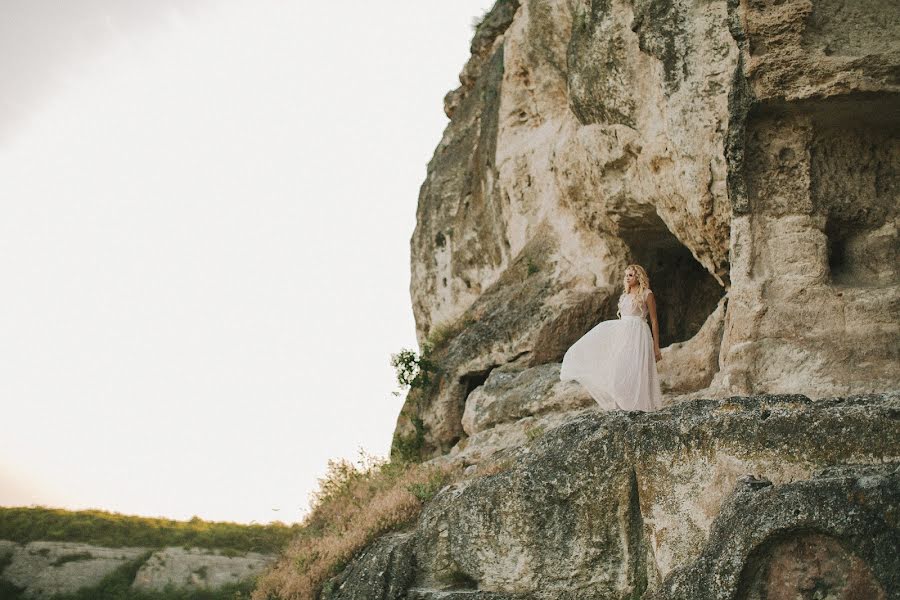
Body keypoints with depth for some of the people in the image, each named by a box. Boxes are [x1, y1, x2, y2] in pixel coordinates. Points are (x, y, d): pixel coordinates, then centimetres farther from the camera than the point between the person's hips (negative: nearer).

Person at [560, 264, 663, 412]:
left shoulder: (647, 295, -3)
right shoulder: (625, 295, 16)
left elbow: (654, 322, -4)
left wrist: (656, 347, -7)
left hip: (637, 336, -7)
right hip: (621, 334, 7)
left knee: (634, 373, -8)